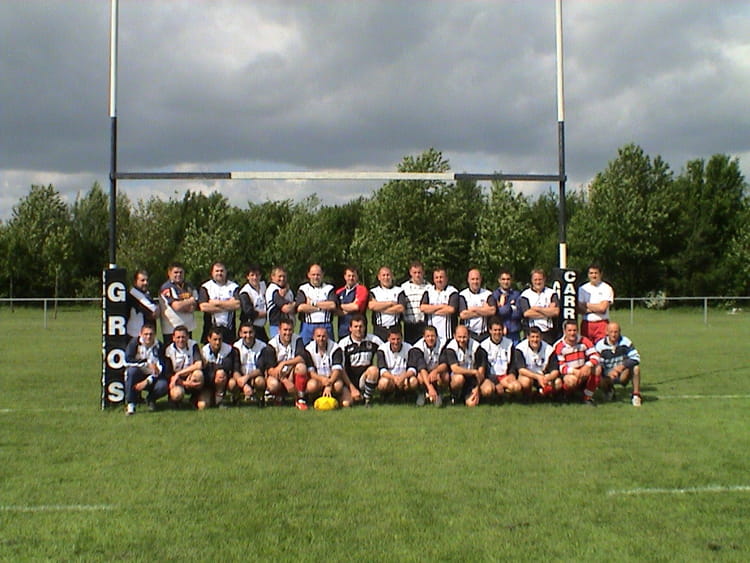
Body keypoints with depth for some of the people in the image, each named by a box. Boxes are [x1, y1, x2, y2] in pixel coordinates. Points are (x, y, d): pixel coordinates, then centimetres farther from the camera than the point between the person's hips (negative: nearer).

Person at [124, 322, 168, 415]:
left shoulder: (159, 346, -7)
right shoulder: (134, 343, -9)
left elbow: (161, 369, -11)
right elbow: (127, 360, -24)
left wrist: (147, 381, -23)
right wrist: (147, 363, -29)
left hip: (152, 377, 1)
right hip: (137, 376, -1)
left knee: (163, 386, -30)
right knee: (132, 370, -34)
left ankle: (151, 399, 8)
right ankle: (130, 404, -23)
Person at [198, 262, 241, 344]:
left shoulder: (233, 287, 8)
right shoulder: (206, 287, 6)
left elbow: (237, 304, -8)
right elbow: (203, 307, -9)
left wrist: (218, 303, -7)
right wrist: (228, 305, -6)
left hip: (229, 328, 1)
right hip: (210, 328, 0)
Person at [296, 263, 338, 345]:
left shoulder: (329, 288, 10)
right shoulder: (303, 289, 8)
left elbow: (333, 305, -7)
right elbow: (300, 307, -9)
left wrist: (313, 303, -5)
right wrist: (321, 307, -6)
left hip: (326, 327, 0)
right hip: (307, 327, 0)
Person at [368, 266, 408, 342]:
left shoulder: (399, 291, 8)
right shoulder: (374, 292, 10)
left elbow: (401, 308, -7)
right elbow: (371, 306, -10)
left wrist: (380, 309, -5)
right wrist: (391, 303, -6)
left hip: (395, 328, 0)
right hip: (379, 329, 0)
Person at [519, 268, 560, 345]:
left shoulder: (551, 293, 7)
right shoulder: (525, 294, 5)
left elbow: (556, 312, -6)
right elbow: (526, 313, -10)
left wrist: (537, 308, -5)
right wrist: (548, 312, -5)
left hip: (549, 332, 1)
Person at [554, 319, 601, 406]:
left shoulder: (584, 341, -2)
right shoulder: (559, 346, -10)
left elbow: (596, 357, -11)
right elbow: (560, 367, -14)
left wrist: (587, 366, -32)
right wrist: (575, 371, -29)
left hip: (584, 375, 4)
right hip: (568, 375, -4)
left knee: (597, 368, -23)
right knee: (571, 380, -38)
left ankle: (588, 397, -9)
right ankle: (567, 395, 0)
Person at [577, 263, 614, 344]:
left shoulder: (607, 288, 1)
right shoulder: (582, 288, 11)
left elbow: (602, 307, -9)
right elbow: (579, 309, 2)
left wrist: (587, 305, 1)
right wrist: (596, 308, -8)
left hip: (601, 324, -3)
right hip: (586, 324, 3)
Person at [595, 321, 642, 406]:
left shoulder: (625, 341, -6)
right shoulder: (600, 345, -8)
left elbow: (636, 357, -15)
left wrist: (623, 366, -31)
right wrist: (608, 372, -33)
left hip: (623, 373, 0)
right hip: (608, 374, 0)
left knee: (636, 367, -28)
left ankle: (636, 395, -12)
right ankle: (609, 391, 10)